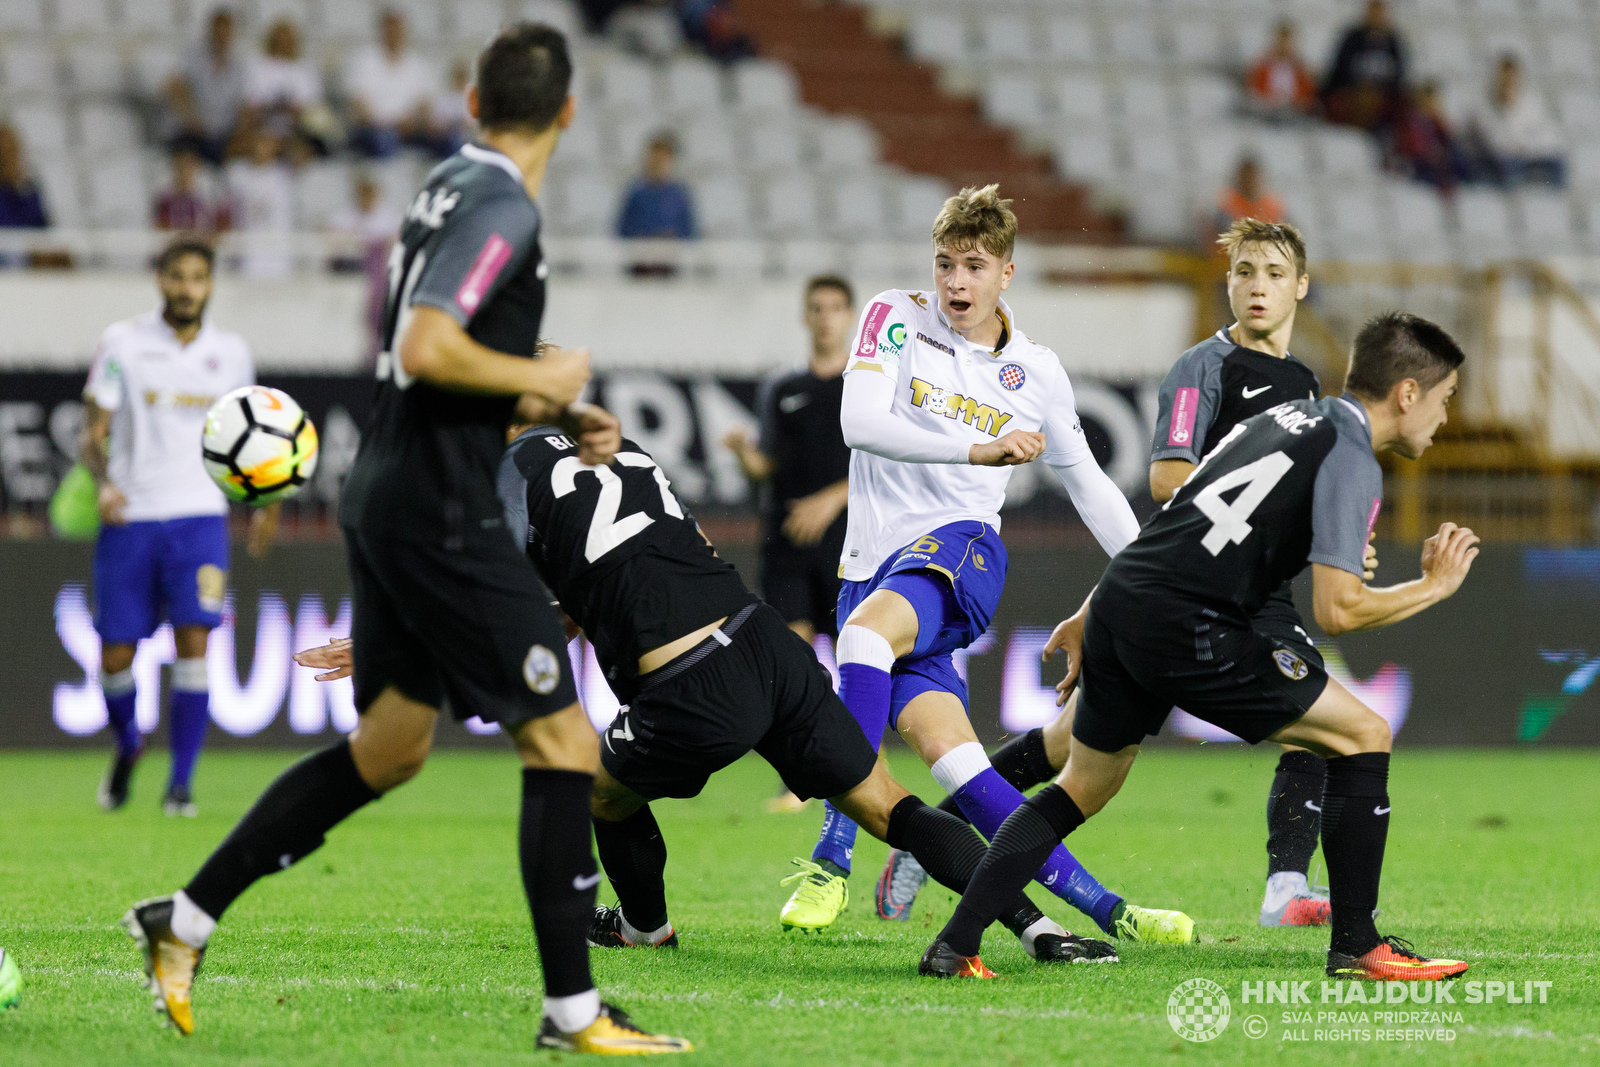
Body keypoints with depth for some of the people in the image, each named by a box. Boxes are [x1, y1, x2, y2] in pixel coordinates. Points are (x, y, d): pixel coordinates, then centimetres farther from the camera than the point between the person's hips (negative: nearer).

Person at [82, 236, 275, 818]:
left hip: (199, 515, 1)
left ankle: (181, 781, -6)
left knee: (193, 642, -15)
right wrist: (104, 482, -19)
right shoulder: (123, 342, 0)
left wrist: (263, 502, 15)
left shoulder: (231, 353, 8)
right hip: (130, 517, -1)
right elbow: (94, 431, -1)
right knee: (115, 657, 0)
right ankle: (127, 746, 31)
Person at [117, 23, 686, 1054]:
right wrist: (544, 379, -13)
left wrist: (562, 414, 17)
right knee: (563, 743, -5)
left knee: (390, 746, 18)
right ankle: (573, 1010, -3)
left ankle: (184, 921, 19)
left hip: (389, 498, 10)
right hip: (445, 515, -10)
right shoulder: (503, 208, -15)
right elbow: (426, 351, -26)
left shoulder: (454, 186, 14)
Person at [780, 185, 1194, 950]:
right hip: (873, 566, 1)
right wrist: (977, 450, -22)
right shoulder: (897, 320, 5)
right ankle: (1101, 909, -10)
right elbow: (859, 422, -12)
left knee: (868, 625, -35)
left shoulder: (1035, 370, 11)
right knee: (949, 754, -15)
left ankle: (832, 858, -34)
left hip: (959, 546, -1)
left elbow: (1088, 485, 23)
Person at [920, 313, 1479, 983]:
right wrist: (1434, 586, 0)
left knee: (1084, 786, 24)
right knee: (1364, 735, 1)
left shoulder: (1287, 417, 21)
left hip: (1118, 601, 8)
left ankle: (954, 946, 17)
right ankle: (1356, 947, 2)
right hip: (1186, 627, -8)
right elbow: (1337, 609, -15)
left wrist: (1089, 618, 29)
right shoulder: (1349, 459, -6)